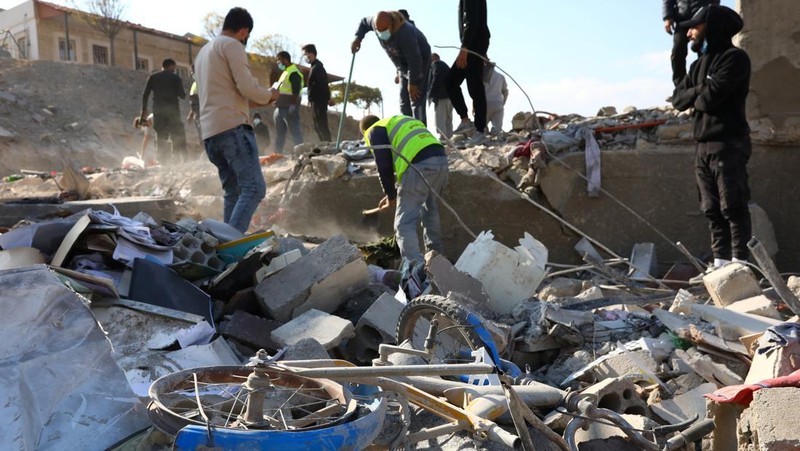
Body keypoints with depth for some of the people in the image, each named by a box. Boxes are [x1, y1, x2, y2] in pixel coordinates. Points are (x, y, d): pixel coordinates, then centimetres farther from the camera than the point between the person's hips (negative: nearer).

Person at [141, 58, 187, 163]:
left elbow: (145, 94, 5)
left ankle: (162, 161, 0)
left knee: (160, 138, 5)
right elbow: (182, 95, -1)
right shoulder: (175, 77, 2)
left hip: (158, 111, 3)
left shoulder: (153, 77, 10)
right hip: (173, 110, -3)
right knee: (178, 138, 1)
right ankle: (179, 160, -7)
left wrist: (144, 109, 11)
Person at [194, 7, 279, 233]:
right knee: (254, 188, -14)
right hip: (232, 127, -9)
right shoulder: (232, 45, -2)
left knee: (233, 192, 11)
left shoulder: (203, 51, 27)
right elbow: (247, 86, -11)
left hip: (210, 132, 9)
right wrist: (270, 95, 8)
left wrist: (257, 99, 31)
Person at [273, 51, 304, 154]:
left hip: (289, 108, -10)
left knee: (295, 131, -9)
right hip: (281, 108, 10)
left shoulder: (294, 73, -11)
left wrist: (293, 106, -25)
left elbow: (296, 91, -19)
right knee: (279, 133, 14)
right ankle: (278, 153, 21)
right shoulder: (285, 72, 20)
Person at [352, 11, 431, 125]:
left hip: (420, 60, -8)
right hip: (403, 64, 8)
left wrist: (412, 83, -26)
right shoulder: (376, 22, -15)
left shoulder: (404, 33, -37)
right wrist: (358, 38, -7)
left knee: (416, 100, -19)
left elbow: (415, 60, -34)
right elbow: (364, 22, 10)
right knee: (404, 102, 4)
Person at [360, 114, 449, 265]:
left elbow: (384, 165, 2)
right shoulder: (402, 122, 37)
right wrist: (396, 191, 35)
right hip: (441, 159, 8)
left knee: (404, 223, -4)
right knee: (431, 212, 25)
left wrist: (390, 194, 13)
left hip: (420, 165, -8)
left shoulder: (375, 131, 12)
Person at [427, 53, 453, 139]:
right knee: (448, 120, 10)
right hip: (449, 96, 10)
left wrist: (431, 94, -13)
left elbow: (436, 78, -15)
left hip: (441, 96, -10)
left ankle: (443, 139, -22)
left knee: (440, 122, -14)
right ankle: (449, 139, 10)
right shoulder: (445, 65, 28)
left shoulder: (436, 64, 0)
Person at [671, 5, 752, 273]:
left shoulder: (734, 57, -5)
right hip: (703, 146, 8)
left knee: (732, 208, -8)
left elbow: (711, 96, -17)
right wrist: (700, 91, -6)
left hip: (728, 145, -8)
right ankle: (720, 261, 9)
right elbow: (678, 99, 12)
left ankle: (740, 264, -6)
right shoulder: (699, 64, 20)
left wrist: (697, 99, 4)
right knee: (712, 209, 6)